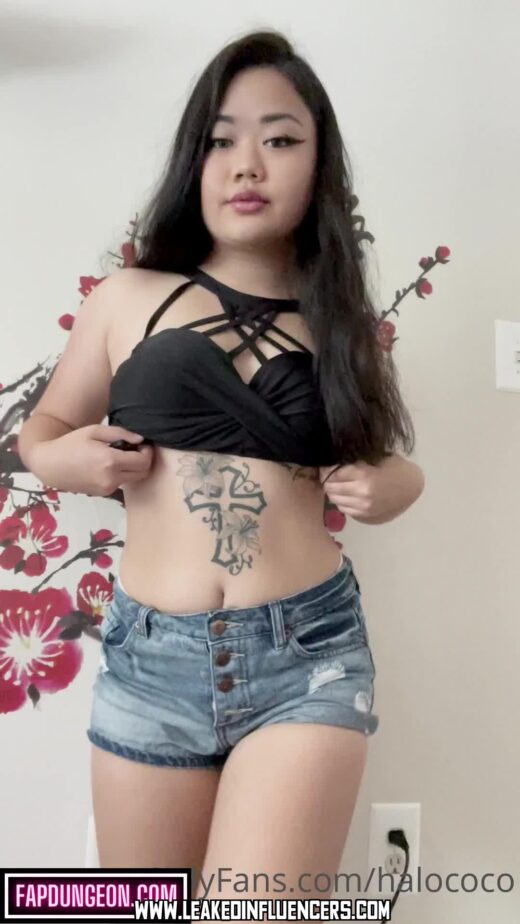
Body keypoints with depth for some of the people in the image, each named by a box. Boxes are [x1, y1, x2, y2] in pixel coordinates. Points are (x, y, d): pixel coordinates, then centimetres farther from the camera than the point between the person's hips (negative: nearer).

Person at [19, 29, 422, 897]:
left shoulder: (343, 324, 6)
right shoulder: (128, 298, 3)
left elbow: (376, 463, 19)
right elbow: (44, 425, 14)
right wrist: (61, 459, -7)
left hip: (312, 652, 0)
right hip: (149, 659, 1)